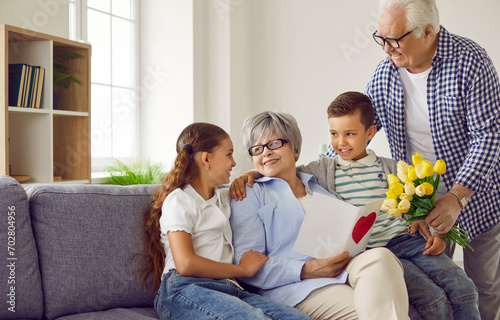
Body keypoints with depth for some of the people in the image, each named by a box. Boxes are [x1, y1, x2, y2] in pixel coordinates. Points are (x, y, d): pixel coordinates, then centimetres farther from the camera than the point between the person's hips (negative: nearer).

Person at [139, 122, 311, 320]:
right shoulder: (179, 200, 4)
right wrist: (243, 269, -1)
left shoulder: (223, 198, 29)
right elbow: (185, 264, -11)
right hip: (185, 289, -6)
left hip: (227, 289, 7)